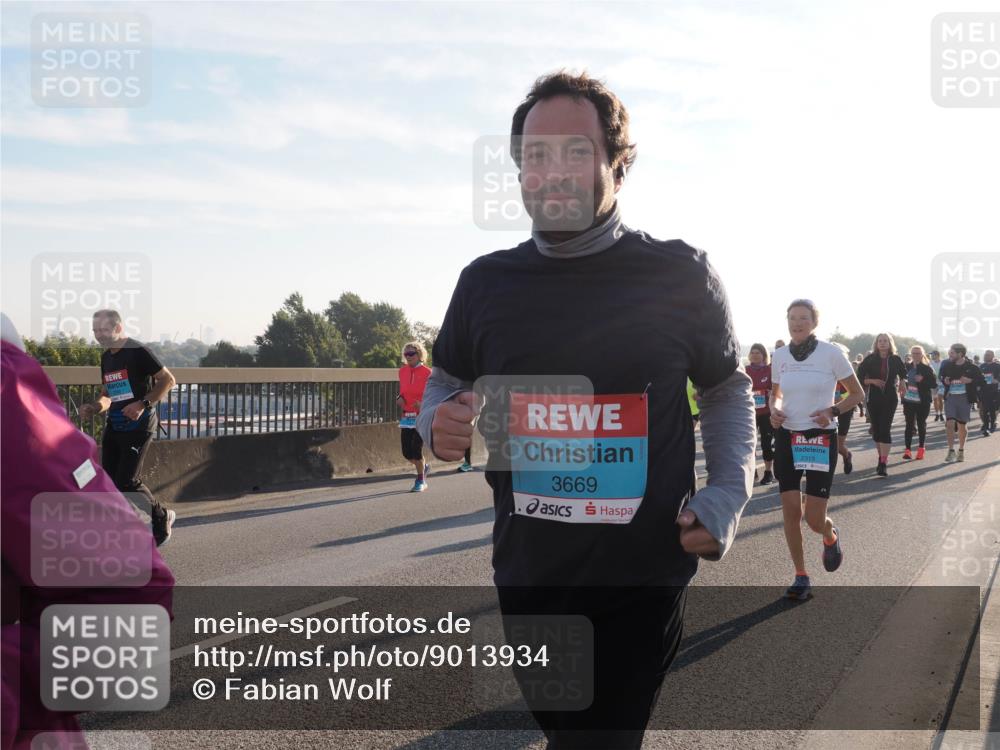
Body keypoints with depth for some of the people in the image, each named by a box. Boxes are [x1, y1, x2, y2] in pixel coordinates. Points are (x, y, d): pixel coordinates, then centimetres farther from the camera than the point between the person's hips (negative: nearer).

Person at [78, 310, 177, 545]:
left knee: (127, 482, -9)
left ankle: (162, 517, 14)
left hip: (138, 426, -8)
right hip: (114, 426, 8)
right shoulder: (106, 357, 13)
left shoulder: (137, 352, -12)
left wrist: (143, 404, -21)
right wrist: (94, 408, 1)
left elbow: (168, 380, -14)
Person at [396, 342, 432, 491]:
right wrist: (400, 398, 1)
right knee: (406, 452, 2)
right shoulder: (402, 371, 9)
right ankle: (423, 467, 33)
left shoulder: (427, 372, -6)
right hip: (407, 416, 5)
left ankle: (421, 481, 8)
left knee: (416, 449, -10)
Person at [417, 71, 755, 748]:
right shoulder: (486, 283, 0)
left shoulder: (681, 277, -7)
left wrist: (726, 500, -7)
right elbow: (446, 384, 14)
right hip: (526, 577, 4)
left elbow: (728, 389, 7)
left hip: (641, 582, -3)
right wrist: (440, 422, -10)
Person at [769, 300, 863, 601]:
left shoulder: (831, 353, -8)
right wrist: (774, 410, -4)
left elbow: (857, 393, 2)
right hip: (786, 437, 3)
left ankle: (831, 537, 33)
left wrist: (833, 411, -15)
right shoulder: (779, 356, 3)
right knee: (790, 510, 1)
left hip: (821, 439, -3)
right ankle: (801, 577, 14)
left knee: (814, 517, -4)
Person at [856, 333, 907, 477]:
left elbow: (903, 373, 21)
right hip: (873, 399, 2)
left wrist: (901, 383, 4)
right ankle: (881, 457, 25)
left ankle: (884, 463, -16)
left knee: (885, 429, -12)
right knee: (876, 430, 7)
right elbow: (860, 377, 0)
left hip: (890, 399, -1)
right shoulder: (870, 359, 0)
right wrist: (872, 381, -15)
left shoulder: (895, 359, 2)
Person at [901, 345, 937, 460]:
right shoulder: (907, 367, 7)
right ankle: (907, 450, -3)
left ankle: (921, 449, 18)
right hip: (909, 400, 2)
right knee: (909, 425, -1)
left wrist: (923, 380, -20)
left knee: (921, 425, 8)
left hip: (922, 402, -2)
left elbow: (934, 385, -7)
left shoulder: (927, 369, -3)